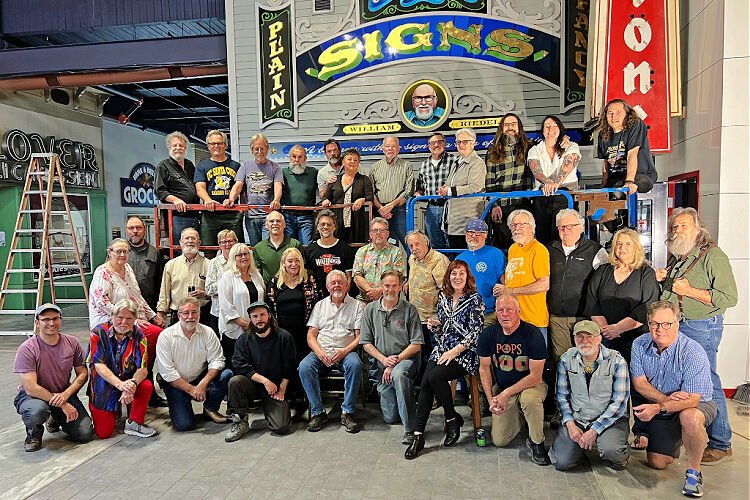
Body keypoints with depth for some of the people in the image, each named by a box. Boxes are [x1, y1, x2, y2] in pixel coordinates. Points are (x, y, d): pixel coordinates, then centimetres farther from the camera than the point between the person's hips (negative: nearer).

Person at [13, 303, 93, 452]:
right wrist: (62, 404, -22)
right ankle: (34, 432, -1)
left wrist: (65, 394, -18)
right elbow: (31, 388, -22)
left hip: (65, 394, 4)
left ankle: (56, 419, 23)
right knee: (37, 411, -40)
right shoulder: (27, 349, -18)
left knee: (85, 434, -9)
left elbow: (83, 373, 0)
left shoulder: (72, 343, -6)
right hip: (33, 396, -3)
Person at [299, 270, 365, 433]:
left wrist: (344, 351, -15)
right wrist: (319, 352, -8)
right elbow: (311, 335, 11)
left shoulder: (357, 305, 10)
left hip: (346, 352, -2)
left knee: (355, 365, -35)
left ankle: (347, 412, -21)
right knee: (304, 367, -27)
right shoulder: (320, 305, 19)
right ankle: (318, 412, -14)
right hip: (321, 352, 2)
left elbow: (360, 336, 2)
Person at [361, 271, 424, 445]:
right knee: (390, 417, 2)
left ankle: (410, 428, -30)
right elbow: (366, 343, 4)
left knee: (398, 375, -39)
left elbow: (416, 345, -6)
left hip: (406, 359, -3)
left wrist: (395, 361, -15)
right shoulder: (370, 309, 5)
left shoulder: (409, 310, -2)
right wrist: (384, 360, -10)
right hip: (382, 365, 3)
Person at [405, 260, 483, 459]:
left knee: (435, 377, -29)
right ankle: (418, 435, -14)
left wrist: (454, 351, -17)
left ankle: (452, 418, -4)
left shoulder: (475, 299, -2)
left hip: (464, 353, -5)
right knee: (425, 383, -18)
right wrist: (435, 325, -1)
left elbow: (475, 332, -9)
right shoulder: (443, 297, 14)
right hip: (441, 350, 5)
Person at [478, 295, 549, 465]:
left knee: (529, 399, -39)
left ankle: (536, 442, -12)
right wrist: (490, 398, -7)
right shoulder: (488, 334, -7)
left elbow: (535, 376, -20)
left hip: (530, 385, -3)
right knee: (499, 441, -2)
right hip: (501, 389, 4)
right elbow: (484, 368, 3)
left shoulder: (533, 334, -19)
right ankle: (519, 416, 28)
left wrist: (506, 394, -22)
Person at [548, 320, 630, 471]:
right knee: (561, 462, -13)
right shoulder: (567, 359, -1)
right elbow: (562, 395, 6)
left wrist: (594, 430, -16)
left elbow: (620, 402, -12)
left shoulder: (616, 361, -10)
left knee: (612, 451, -33)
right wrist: (570, 423, -8)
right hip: (576, 419, 3)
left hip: (610, 419, -3)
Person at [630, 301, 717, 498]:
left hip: (697, 405, -4)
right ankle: (675, 440, 36)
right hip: (662, 410, 4)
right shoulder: (640, 344, -11)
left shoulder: (693, 352, -25)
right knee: (656, 463, 1)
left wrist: (658, 408, -39)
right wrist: (666, 398, -23)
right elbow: (639, 383, -8)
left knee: (689, 418, -40)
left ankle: (694, 471, -15)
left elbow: (692, 399, -28)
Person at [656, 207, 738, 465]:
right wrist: (661, 279, 8)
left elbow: (729, 298, -16)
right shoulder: (677, 258, 16)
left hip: (701, 327, -8)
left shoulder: (712, 255, -9)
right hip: (674, 326, 8)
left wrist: (690, 291, -18)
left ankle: (720, 445, 8)